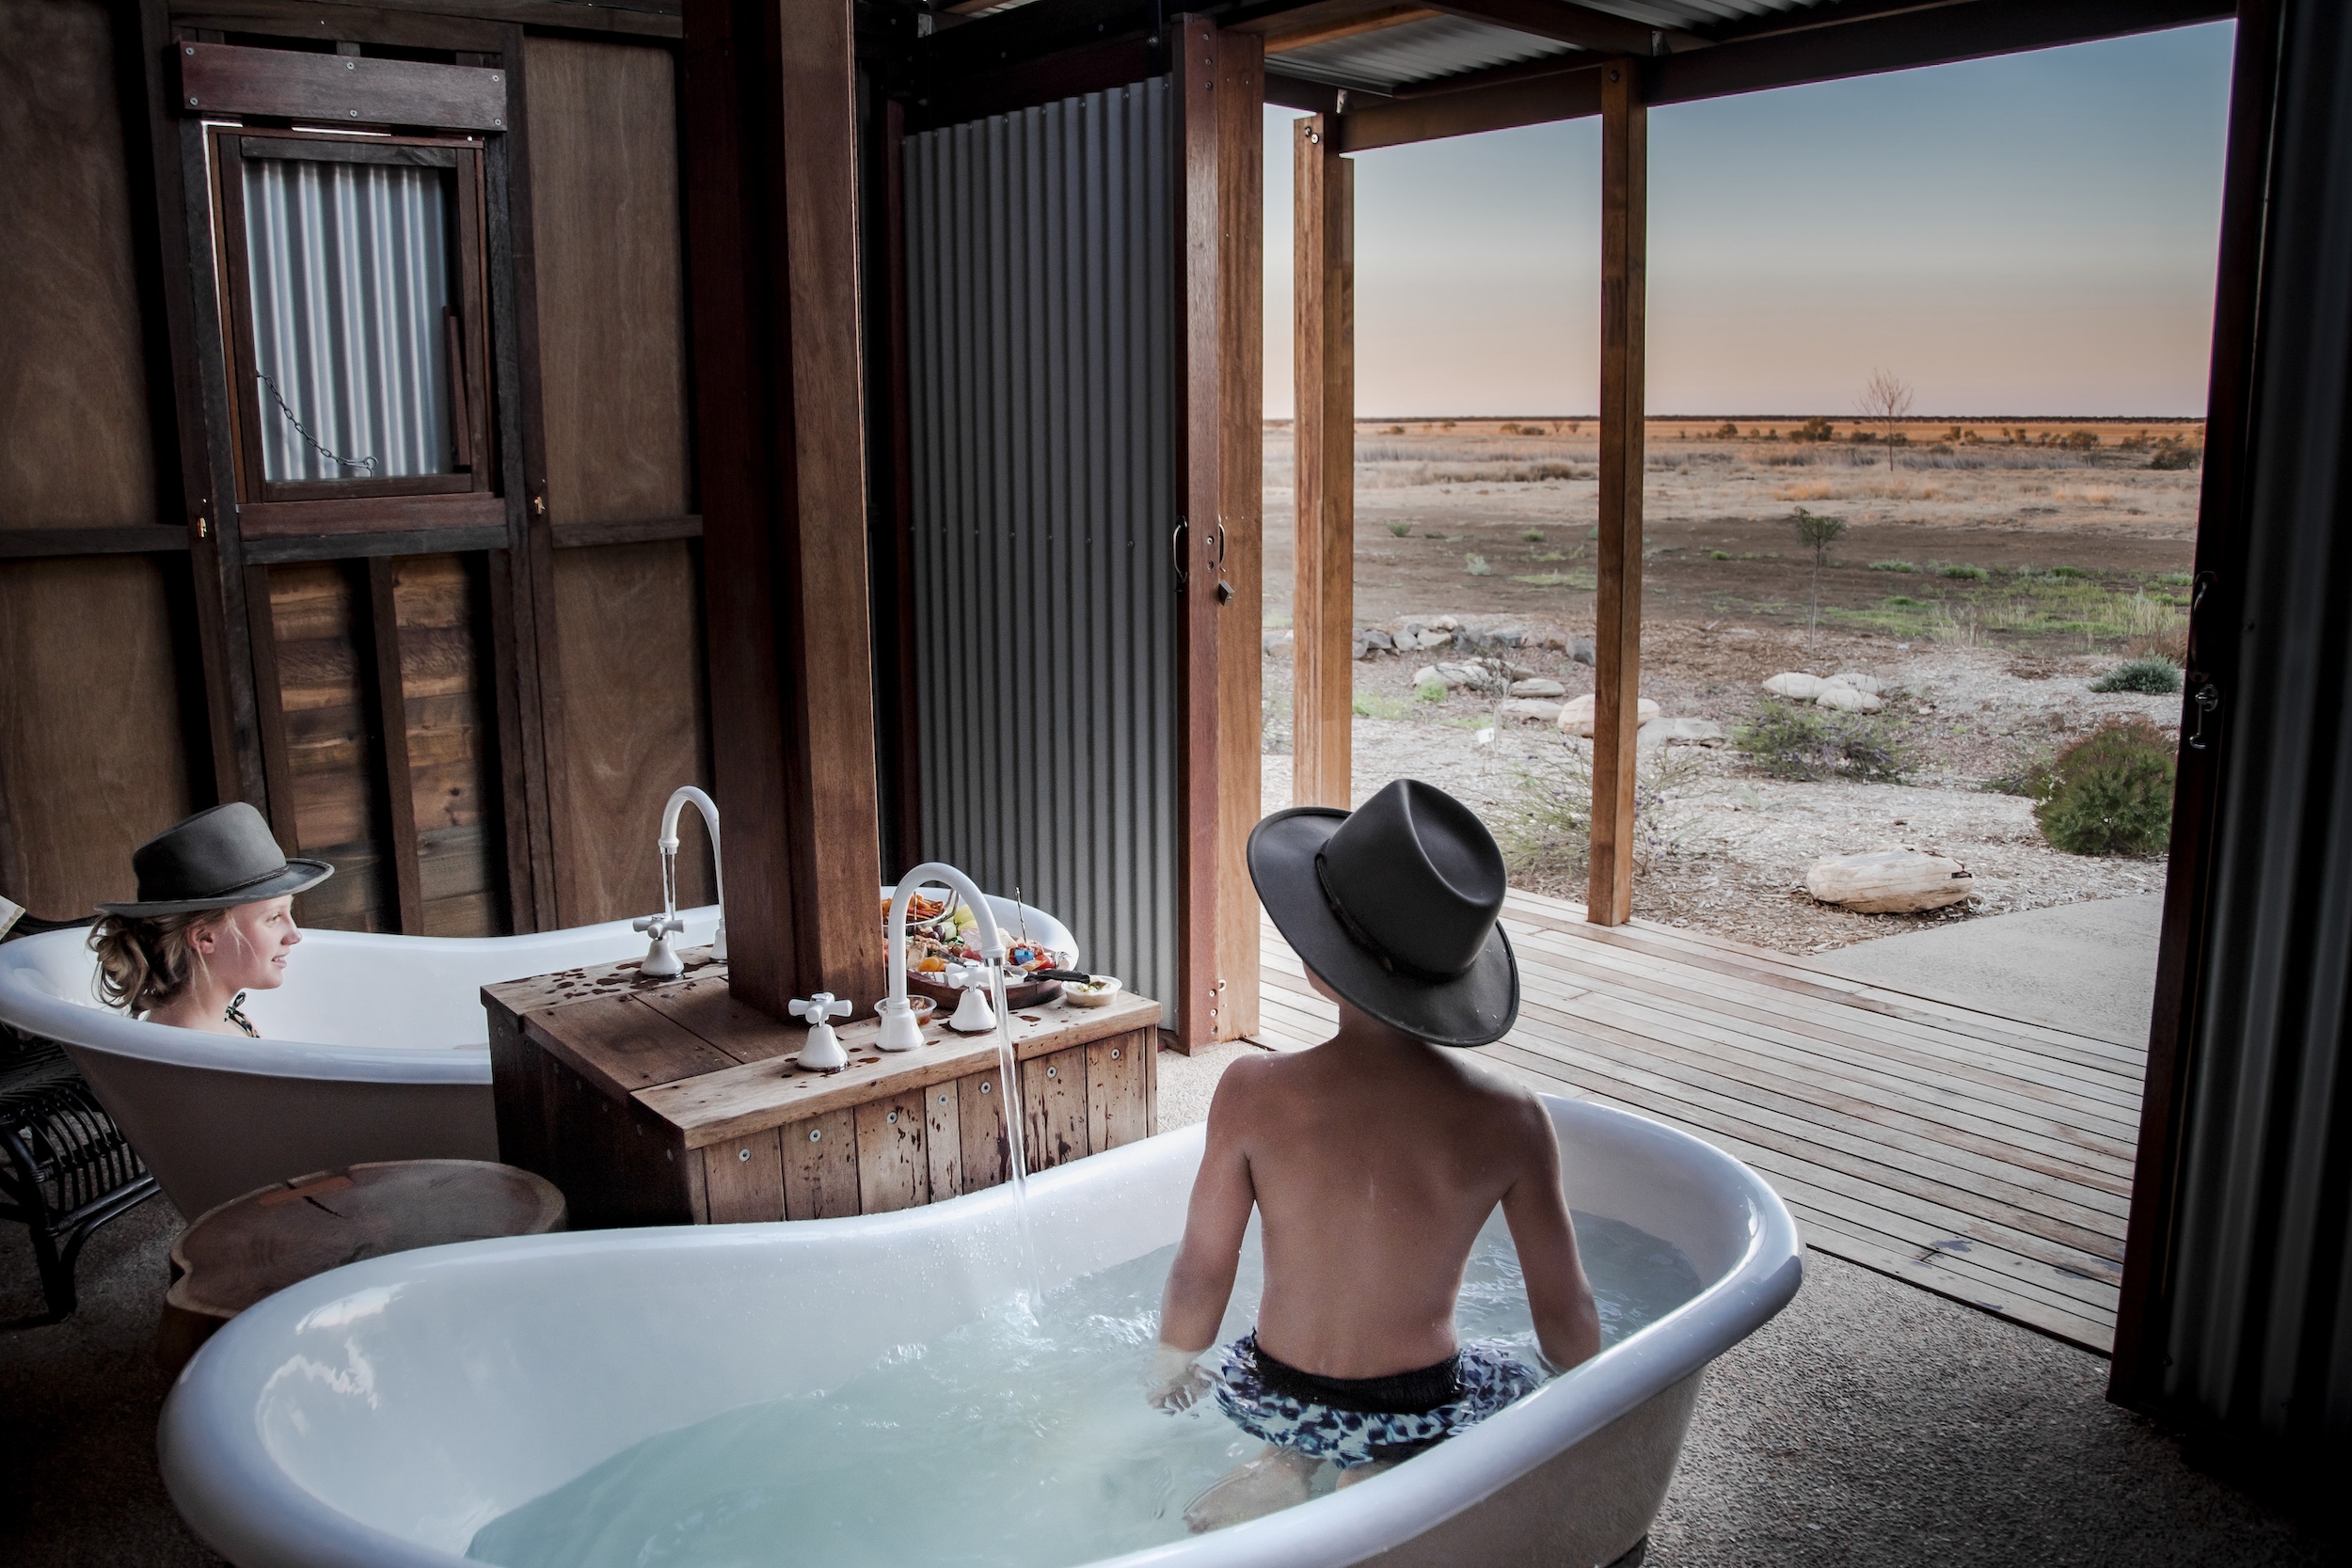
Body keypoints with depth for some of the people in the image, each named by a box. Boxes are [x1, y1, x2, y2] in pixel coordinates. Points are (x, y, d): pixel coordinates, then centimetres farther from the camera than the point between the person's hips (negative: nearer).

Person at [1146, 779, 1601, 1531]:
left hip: (1274, 1399, 3)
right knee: (1520, 1381, 31)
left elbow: (1201, 1274, -11)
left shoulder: (1252, 1093, -22)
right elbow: (1566, 1315, -9)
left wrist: (1172, 1365, 12)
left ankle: (1282, 1465, 9)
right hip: (1417, 1410, -2)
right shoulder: (1511, 1119, -20)